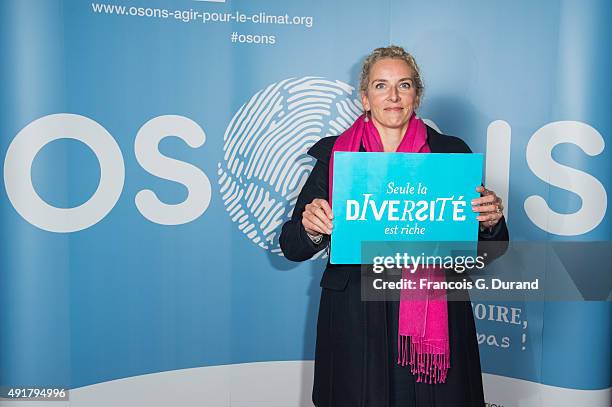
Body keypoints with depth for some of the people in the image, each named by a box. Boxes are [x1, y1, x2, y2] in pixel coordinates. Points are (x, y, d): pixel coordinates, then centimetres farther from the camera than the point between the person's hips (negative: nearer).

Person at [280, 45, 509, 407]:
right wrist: (312, 230, -21)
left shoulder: (451, 152, 4)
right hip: (355, 325, 0)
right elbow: (292, 248, 0)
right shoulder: (335, 153, 2)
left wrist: (491, 223, -15)